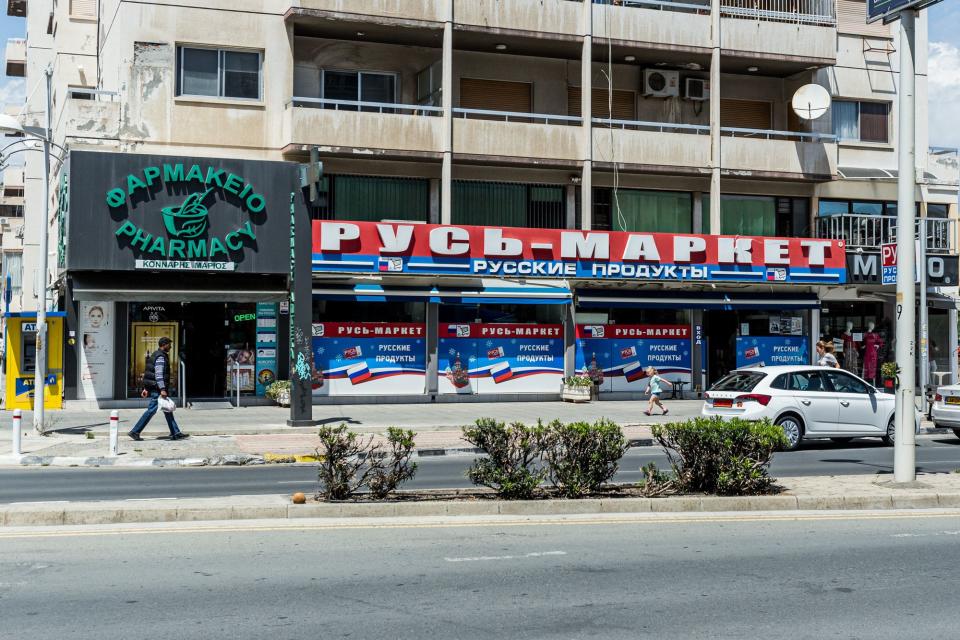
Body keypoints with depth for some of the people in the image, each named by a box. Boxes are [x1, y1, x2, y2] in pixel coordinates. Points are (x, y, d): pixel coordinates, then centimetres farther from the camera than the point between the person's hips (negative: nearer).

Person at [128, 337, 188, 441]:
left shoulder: (156, 355, 18)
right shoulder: (161, 357, -14)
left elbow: (150, 373, 20)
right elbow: (159, 374, -23)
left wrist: (146, 388, 21)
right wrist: (162, 389, -27)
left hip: (153, 387, 11)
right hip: (157, 388, -11)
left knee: (168, 410, 11)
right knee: (151, 410, -7)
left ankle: (175, 433, 12)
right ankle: (135, 431, -3)